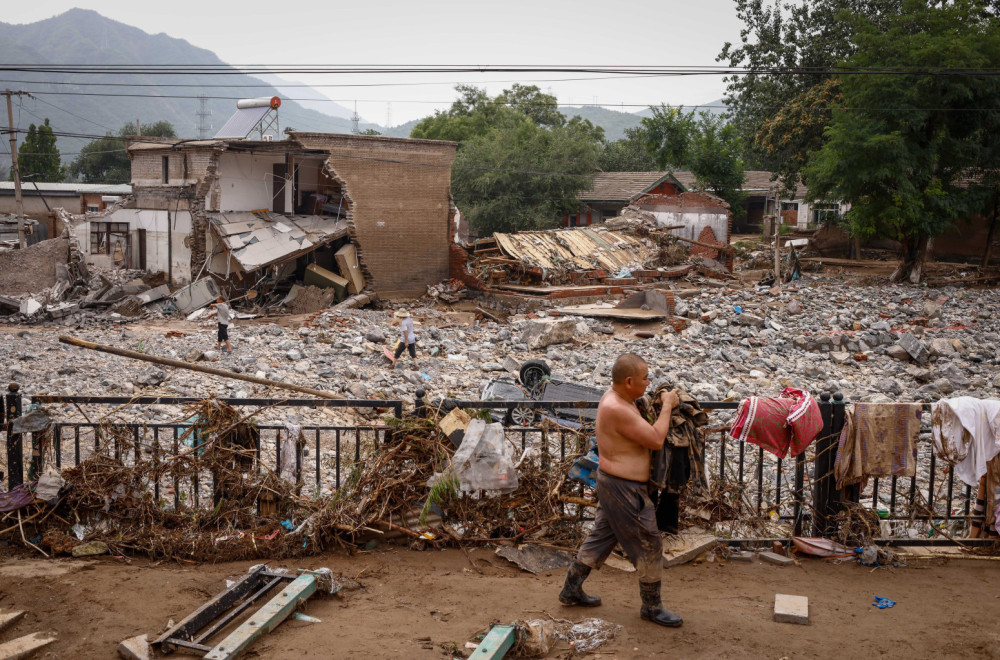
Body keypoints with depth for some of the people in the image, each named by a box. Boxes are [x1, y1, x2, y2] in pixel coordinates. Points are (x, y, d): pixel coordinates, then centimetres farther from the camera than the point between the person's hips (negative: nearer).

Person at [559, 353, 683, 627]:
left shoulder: (615, 398, 4)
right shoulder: (617, 409, -29)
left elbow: (641, 431, 19)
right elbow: (656, 440, -26)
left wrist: (663, 404, 5)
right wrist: (667, 406, -15)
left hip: (613, 483, 11)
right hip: (624, 490, -11)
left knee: (600, 537, 21)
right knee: (649, 546, 3)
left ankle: (571, 590, 33)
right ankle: (652, 607, 19)